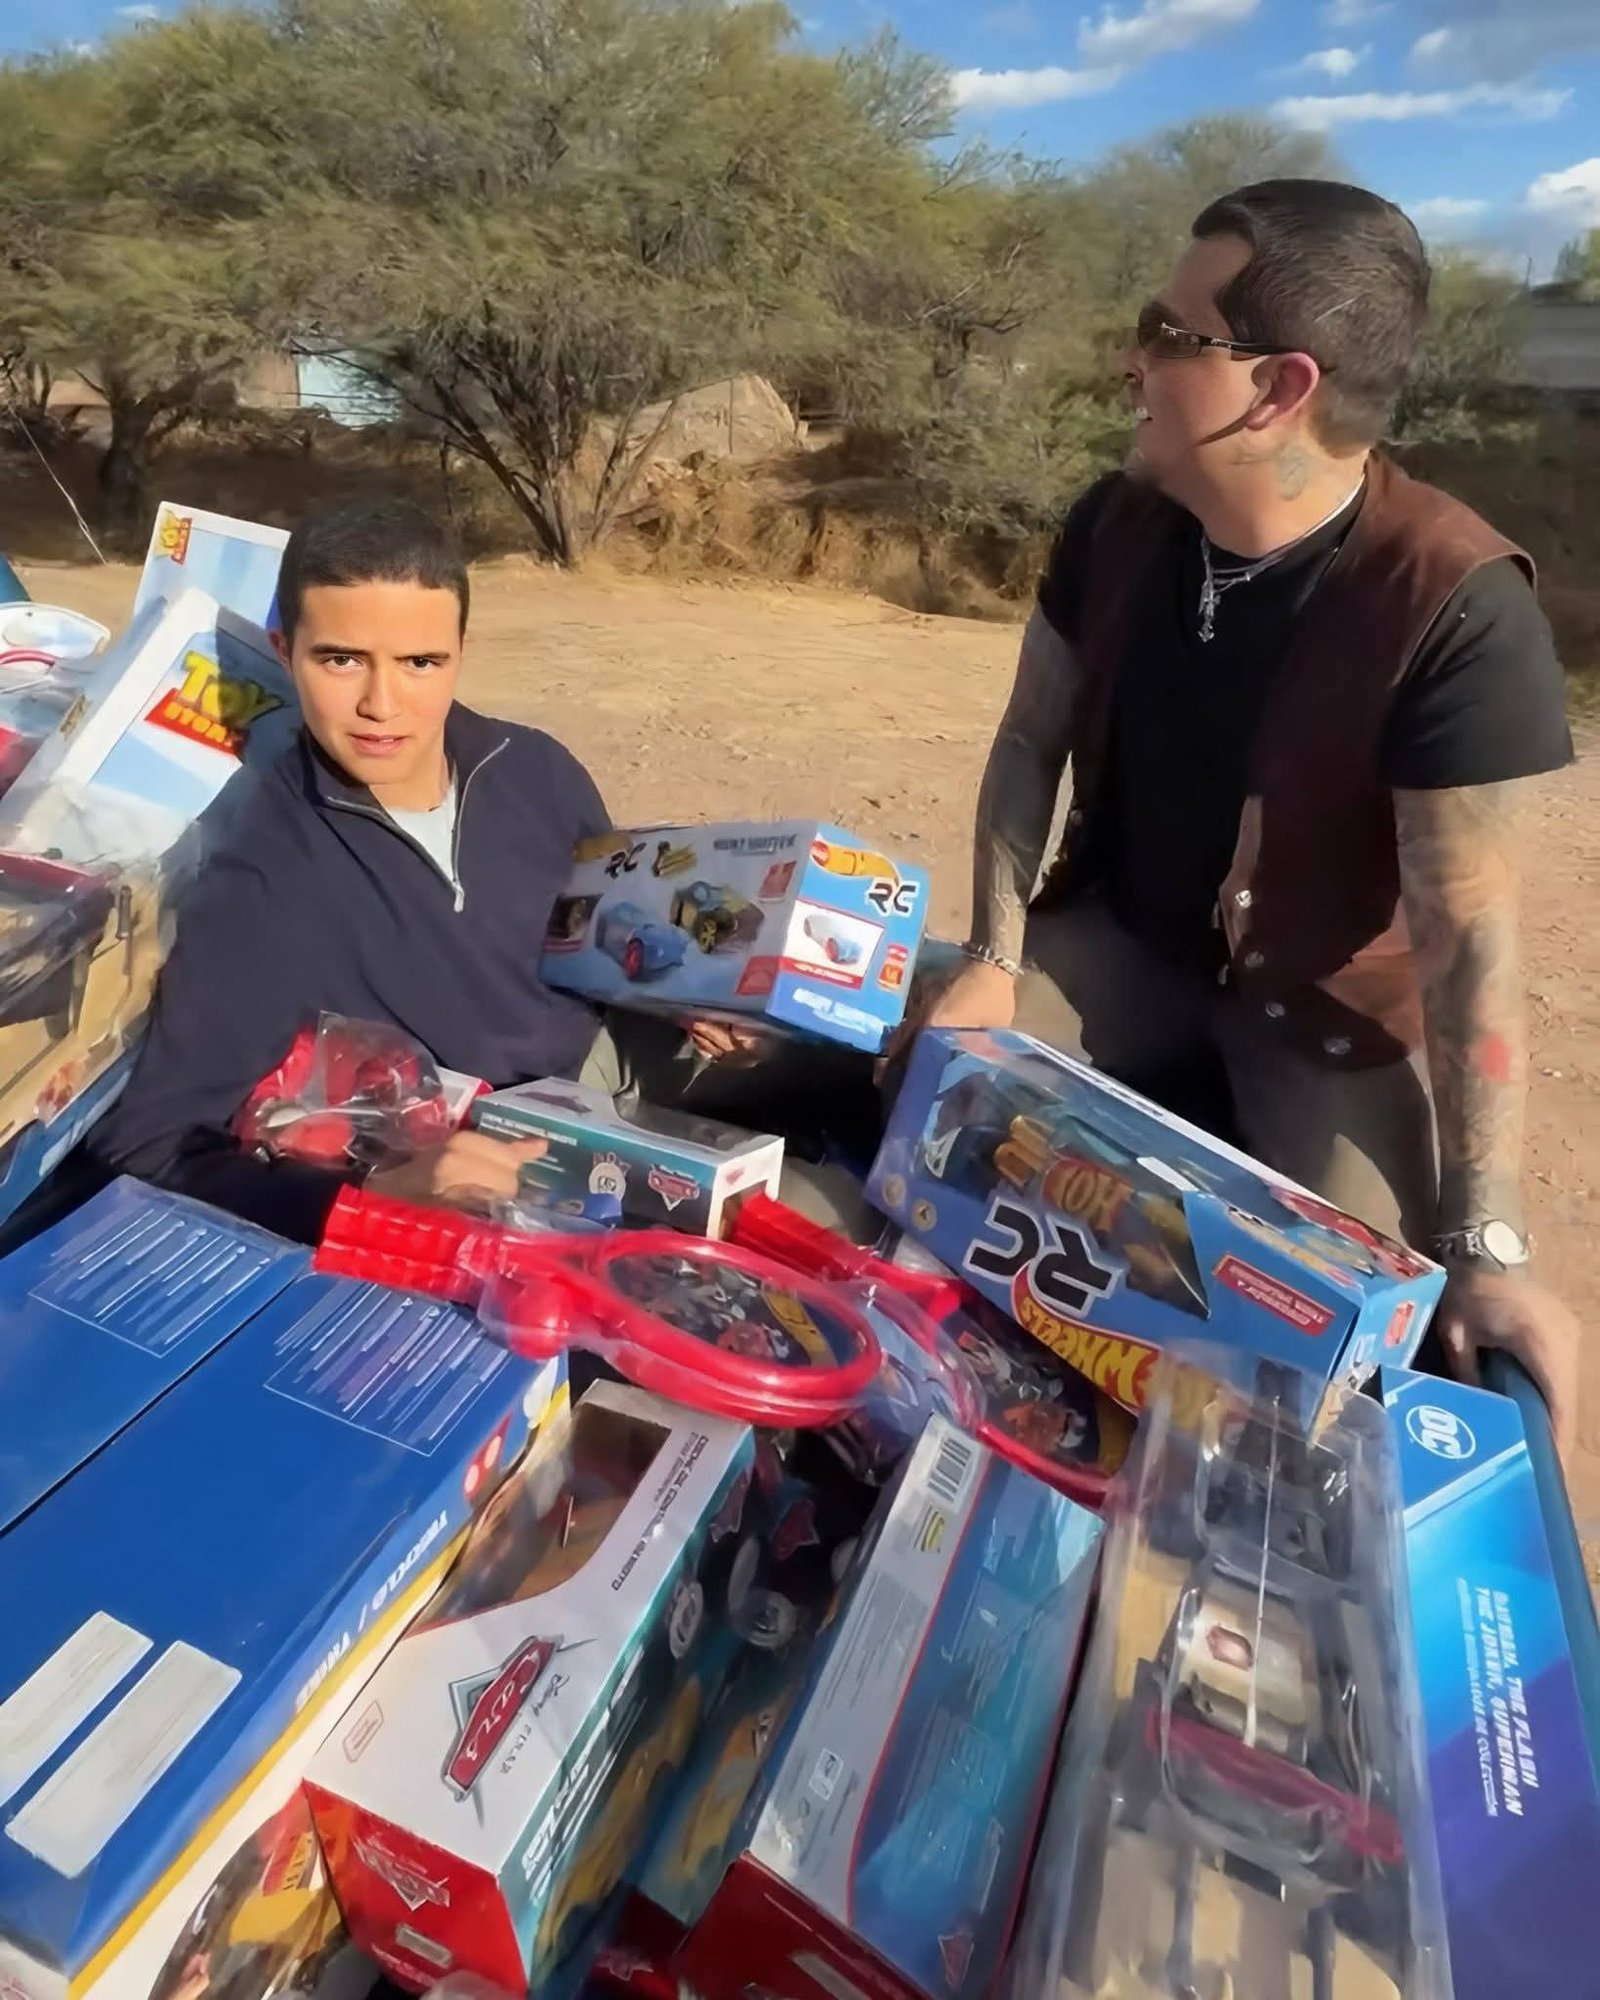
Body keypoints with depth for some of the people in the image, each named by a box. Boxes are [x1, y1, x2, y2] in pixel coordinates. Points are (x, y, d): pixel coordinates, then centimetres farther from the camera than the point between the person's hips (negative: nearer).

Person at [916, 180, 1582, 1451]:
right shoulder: (1118, 524, -6)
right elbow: (1032, 741, 2)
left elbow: (1468, 937, -24)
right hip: (1117, 934, 5)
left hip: (1328, 996, -4)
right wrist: (994, 957, -10)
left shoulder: (1456, 606, -24)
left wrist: (1487, 1245, -26)